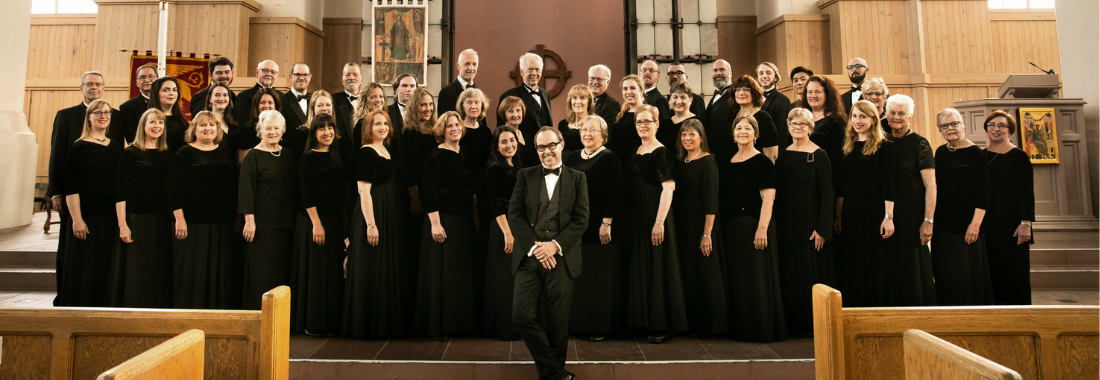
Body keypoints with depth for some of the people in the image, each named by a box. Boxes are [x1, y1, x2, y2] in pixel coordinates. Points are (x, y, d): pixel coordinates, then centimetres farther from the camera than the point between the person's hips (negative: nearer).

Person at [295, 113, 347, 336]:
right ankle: (313, 324, 10)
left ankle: (331, 321, 21)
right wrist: (316, 223, -18)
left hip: (335, 220, 7)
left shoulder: (337, 156, 13)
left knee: (334, 271, 11)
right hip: (314, 220, -7)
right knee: (315, 271, -1)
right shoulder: (309, 157, -7)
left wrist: (344, 219, 12)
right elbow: (306, 194, -13)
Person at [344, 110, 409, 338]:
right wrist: (371, 224, -23)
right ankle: (370, 325, 9)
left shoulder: (387, 152, 14)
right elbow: (363, 191, -18)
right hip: (374, 214, -9)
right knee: (373, 272, -1)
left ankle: (389, 321, 25)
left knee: (391, 270, 14)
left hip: (391, 216, 9)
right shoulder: (366, 153, -12)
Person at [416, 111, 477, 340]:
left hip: (463, 221, 8)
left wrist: (472, 220, 14)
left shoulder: (463, 155, 14)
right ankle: (438, 326, 7)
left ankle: (459, 321, 23)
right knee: (441, 272, -3)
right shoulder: (437, 156, -9)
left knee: (462, 271, 12)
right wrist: (435, 222, -20)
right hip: (444, 219, -8)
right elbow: (429, 190, -14)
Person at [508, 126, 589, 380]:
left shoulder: (577, 178, 10)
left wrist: (555, 245, -11)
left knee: (558, 321, 3)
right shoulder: (525, 176, 12)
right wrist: (534, 247, -9)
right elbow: (514, 215, 3)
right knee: (522, 316, -9)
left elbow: (581, 219, 2)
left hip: (562, 258, -1)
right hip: (529, 257, 1)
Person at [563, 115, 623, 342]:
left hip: (599, 228, -5)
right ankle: (578, 323, 20)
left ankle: (601, 327, 12)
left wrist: (607, 223, -17)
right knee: (577, 277, 9)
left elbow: (614, 193, -11)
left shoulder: (609, 158, -5)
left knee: (599, 278, 2)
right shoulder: (572, 158, 12)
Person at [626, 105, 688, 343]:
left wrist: (659, 222, -24)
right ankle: (645, 320, 24)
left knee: (658, 268, -3)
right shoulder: (636, 152, 14)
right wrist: (627, 220, 11)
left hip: (655, 215, -8)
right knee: (639, 267, 12)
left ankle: (664, 326, 7)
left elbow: (668, 188, -18)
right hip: (635, 217, 8)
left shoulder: (661, 153, -10)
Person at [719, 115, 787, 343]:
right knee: (735, 279, 11)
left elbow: (768, 199, -14)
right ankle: (741, 328, 22)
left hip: (753, 225, -7)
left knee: (756, 278, -2)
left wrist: (762, 228, -23)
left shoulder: (762, 162, -7)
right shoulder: (728, 163, 14)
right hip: (731, 228, 7)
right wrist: (720, 228, 11)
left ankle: (762, 330, 9)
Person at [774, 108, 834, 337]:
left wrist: (822, 229, -16)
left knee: (812, 273, 1)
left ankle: (813, 325, 12)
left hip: (811, 221, -5)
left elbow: (827, 194, -10)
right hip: (788, 223, 5)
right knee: (789, 273, 9)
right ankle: (794, 323, 20)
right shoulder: (783, 156, 8)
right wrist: (777, 225, 6)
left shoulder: (819, 155, -6)